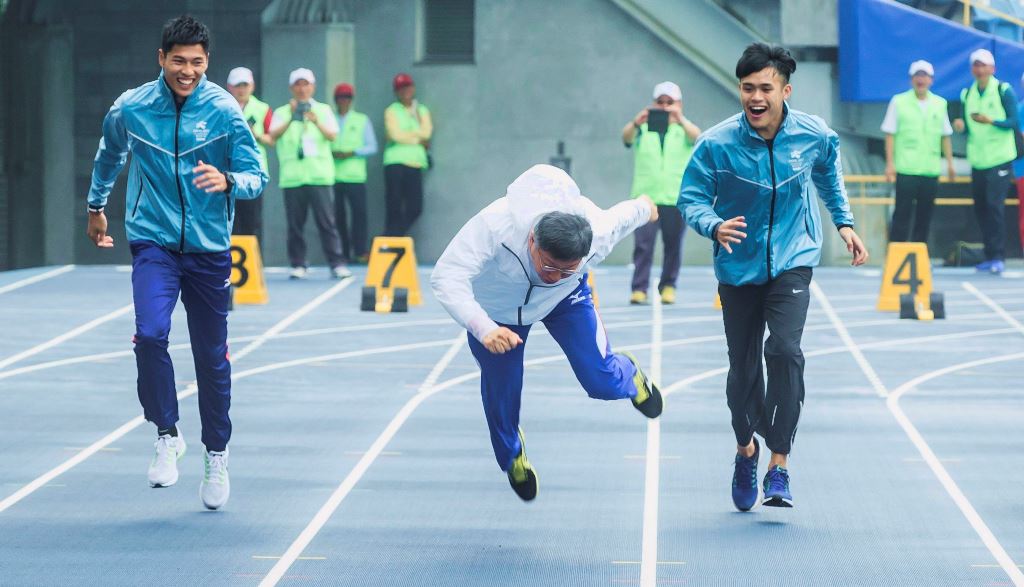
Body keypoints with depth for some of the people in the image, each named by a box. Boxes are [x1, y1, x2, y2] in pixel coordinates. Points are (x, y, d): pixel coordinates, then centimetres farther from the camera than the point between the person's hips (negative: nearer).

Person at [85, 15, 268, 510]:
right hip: (153, 242, 0)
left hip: (210, 249, 0)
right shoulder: (130, 109, -3)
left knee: (212, 357, 7)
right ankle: (167, 435, -6)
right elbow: (108, 155, 19)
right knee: (150, 334, -24)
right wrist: (96, 205, 31)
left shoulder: (224, 111, -7)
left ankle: (216, 455, 26)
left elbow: (257, 179, -9)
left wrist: (227, 181, -31)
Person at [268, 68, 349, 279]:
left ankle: (337, 264, -7)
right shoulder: (282, 112, 12)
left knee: (326, 221, -6)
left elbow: (332, 135, 0)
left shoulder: (323, 110, 14)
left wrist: (316, 122, -18)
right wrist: (292, 117, -17)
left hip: (319, 174, -1)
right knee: (295, 224, 0)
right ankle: (298, 265, 7)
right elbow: (274, 134, -4)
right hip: (292, 175, 1)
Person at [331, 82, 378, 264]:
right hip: (332, 173, 0)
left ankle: (360, 251, -8)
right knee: (337, 214, -2)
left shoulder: (362, 120, 12)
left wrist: (352, 153, -7)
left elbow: (372, 147, 8)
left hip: (355, 175, 0)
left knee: (359, 212, -10)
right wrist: (332, 153, -10)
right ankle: (342, 252, 4)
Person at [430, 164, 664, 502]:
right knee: (501, 394, 9)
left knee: (602, 383, -8)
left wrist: (644, 208, 13)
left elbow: (625, 215, -12)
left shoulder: (599, 232, -37)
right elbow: (446, 277, -49)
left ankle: (629, 375, 32)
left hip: (566, 299, 1)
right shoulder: (495, 225, -47)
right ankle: (511, 455, 44)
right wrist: (484, 328, -63)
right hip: (496, 306, -1)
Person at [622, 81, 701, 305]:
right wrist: (635, 123, -33)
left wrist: (680, 119, -35)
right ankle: (639, 288, -9)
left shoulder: (684, 129, 10)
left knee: (673, 245, 3)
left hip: (676, 198, 0)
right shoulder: (644, 129, 11)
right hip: (644, 195, 0)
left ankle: (668, 286, 14)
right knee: (643, 244, -8)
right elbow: (627, 137, -9)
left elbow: (695, 136, -13)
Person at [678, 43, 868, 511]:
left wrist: (844, 222, 15)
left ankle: (779, 464, -13)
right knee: (743, 367, 7)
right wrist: (715, 227, -29)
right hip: (739, 267, 0)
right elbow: (691, 199, -9)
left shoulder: (814, 135, -9)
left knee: (784, 350, -21)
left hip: (792, 262, 0)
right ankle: (746, 448, 38)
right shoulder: (717, 144, -16)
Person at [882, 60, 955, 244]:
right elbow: (890, 135, 0)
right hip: (906, 168, -3)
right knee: (902, 214, -5)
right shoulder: (899, 102, 1)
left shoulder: (940, 104, 10)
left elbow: (945, 136, 15)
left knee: (925, 215, 5)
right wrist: (890, 163, -6)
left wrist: (950, 163, 11)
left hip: (931, 170, 3)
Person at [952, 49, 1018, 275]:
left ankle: (998, 257, -13)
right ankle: (990, 256, 15)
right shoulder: (967, 94, 11)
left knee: (994, 205, -14)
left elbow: (1014, 121, -9)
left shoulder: (1003, 91, -4)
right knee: (980, 209, 7)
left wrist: (991, 121, -25)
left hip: (999, 158, -6)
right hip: (977, 160, 6)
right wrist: (961, 126, -6)